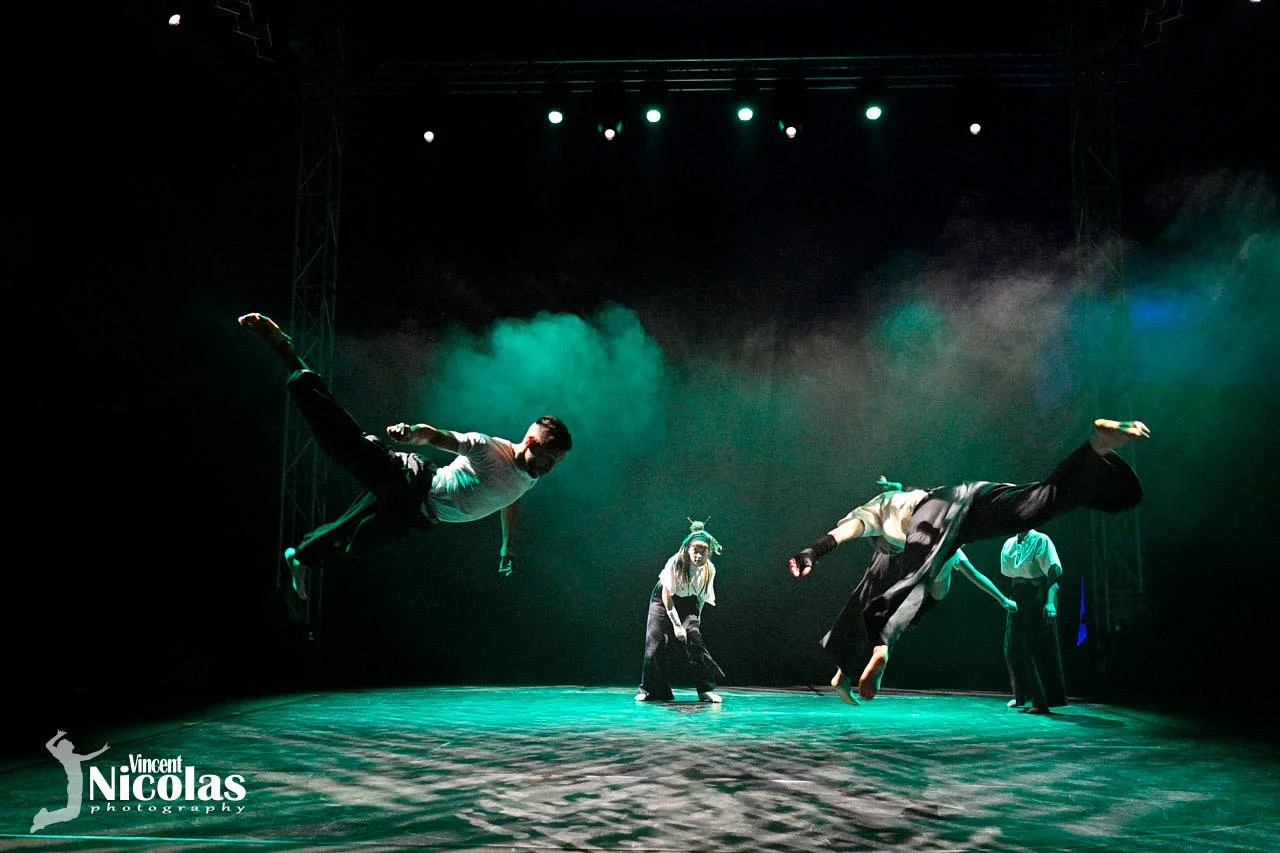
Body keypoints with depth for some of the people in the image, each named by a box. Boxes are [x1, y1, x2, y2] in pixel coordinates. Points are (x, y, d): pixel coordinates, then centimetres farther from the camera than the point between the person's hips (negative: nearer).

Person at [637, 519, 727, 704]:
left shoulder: (709, 569, -18)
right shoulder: (676, 562, -29)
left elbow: (702, 597, 0)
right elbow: (667, 595, -22)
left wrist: (695, 618, -3)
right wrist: (677, 624, -24)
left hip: (688, 602, 2)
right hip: (663, 599, -2)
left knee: (693, 636, -17)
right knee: (655, 640, -11)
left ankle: (707, 689, -9)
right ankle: (651, 690, 5)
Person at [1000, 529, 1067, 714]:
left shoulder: (1041, 540, -9)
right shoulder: (1009, 544, 11)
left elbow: (1053, 571, -17)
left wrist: (1049, 601, -27)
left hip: (1037, 596, -7)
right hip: (1018, 596, 7)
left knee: (1037, 648, -7)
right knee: (1013, 648, 11)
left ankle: (1042, 701, -2)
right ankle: (1020, 695, 27)